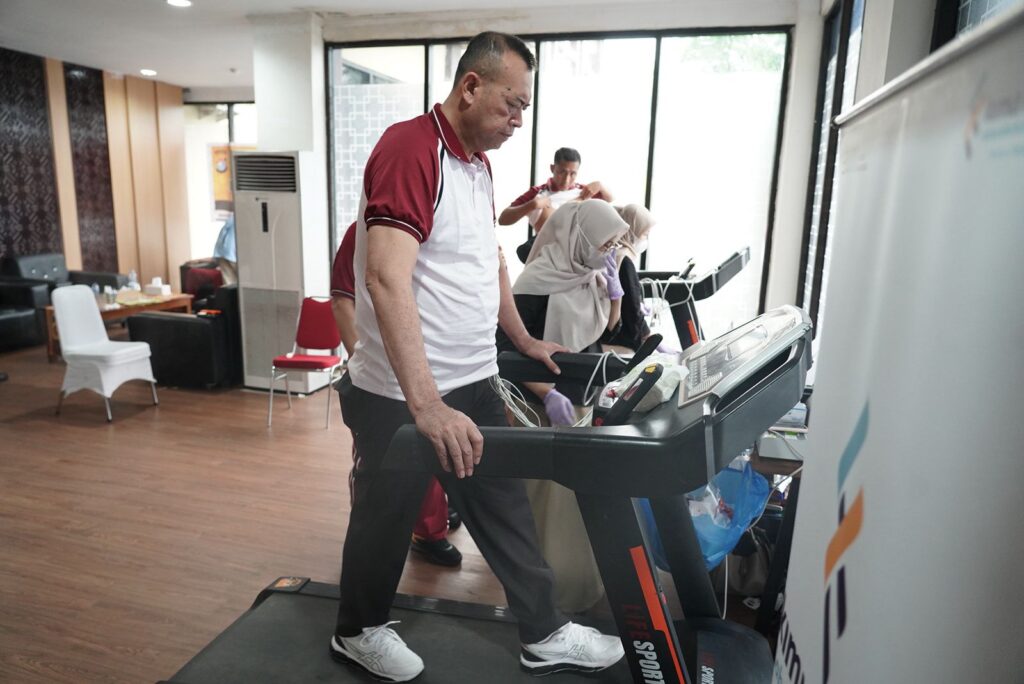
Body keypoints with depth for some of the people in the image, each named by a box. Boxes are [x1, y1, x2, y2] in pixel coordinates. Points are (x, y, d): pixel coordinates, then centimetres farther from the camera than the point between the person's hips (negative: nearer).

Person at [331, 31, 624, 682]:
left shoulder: (479, 162, 11)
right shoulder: (409, 148, -19)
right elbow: (386, 278, -30)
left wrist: (526, 341, 25)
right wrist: (425, 405, -35)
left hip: (472, 383, 8)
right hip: (403, 396, -8)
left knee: (506, 507, 16)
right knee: (386, 519, 13)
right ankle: (359, 631, 38)